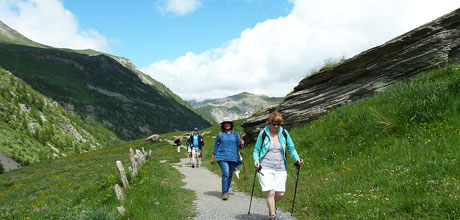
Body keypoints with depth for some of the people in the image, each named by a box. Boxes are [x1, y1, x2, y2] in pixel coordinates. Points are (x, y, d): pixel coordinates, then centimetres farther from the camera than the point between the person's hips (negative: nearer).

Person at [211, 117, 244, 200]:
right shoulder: (220, 134, 7)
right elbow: (216, 146, 11)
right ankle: (224, 193, -14)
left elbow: (239, 144, 13)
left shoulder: (235, 134, 11)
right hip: (222, 157, -3)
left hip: (233, 157, 3)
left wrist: (241, 143, -11)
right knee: (225, 173, -17)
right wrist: (213, 157, 10)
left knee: (230, 175, 7)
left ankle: (226, 191, 22)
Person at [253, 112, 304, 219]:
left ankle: (272, 204, 35)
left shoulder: (284, 133, 6)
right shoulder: (263, 133, 0)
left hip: (280, 169, 3)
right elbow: (256, 150, 6)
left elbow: (291, 148, 13)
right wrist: (256, 161, -11)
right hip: (266, 168, -3)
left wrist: (297, 159, -3)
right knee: (271, 192, -13)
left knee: (280, 193, 2)